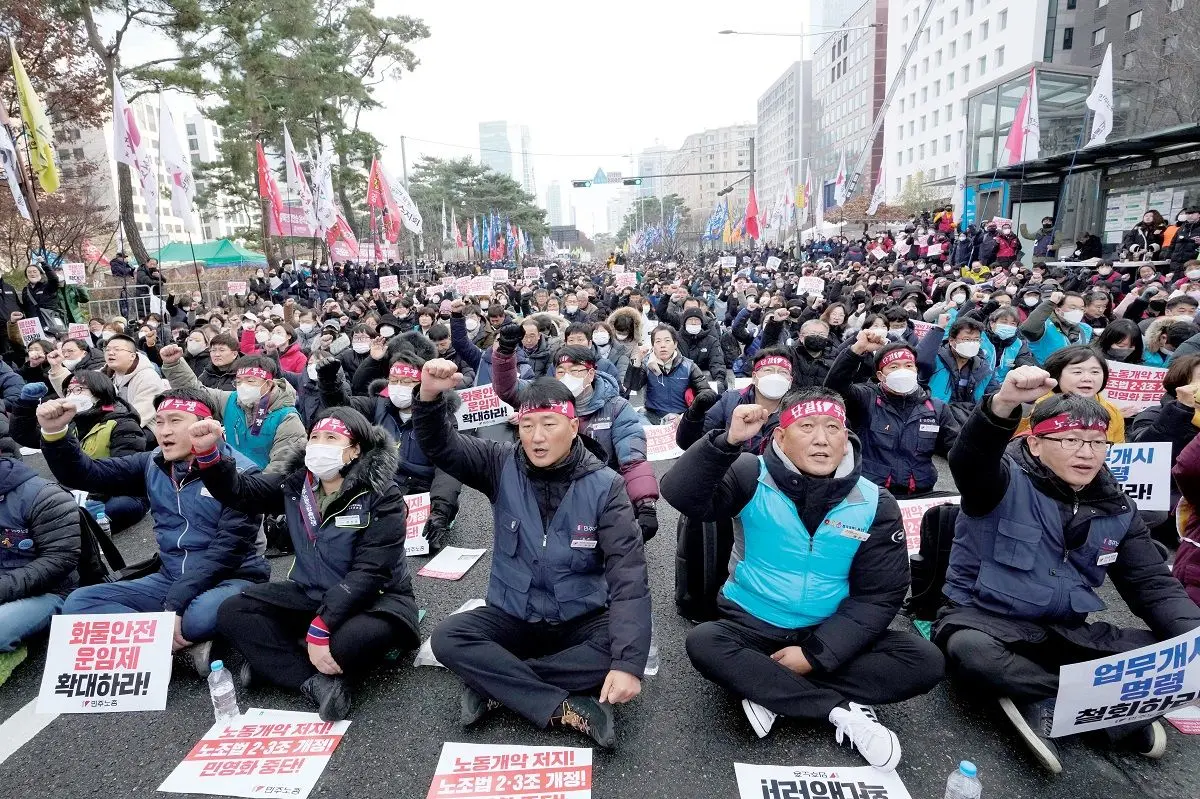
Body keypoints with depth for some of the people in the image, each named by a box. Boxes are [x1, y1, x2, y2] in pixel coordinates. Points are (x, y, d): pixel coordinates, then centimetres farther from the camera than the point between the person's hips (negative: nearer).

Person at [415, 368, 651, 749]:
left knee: (619, 646, -30)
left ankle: (495, 685, -18)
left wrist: (628, 661, -33)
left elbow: (628, 575, -21)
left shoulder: (604, 485, -15)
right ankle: (567, 709, -24)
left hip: (580, 620, -1)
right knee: (447, 638, -22)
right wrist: (430, 396, -39)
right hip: (513, 617, 2)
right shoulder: (503, 466, -7)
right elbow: (440, 445, -16)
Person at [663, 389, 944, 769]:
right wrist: (728, 441, -42)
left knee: (924, 661, -17)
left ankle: (767, 692, -18)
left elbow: (880, 595, -6)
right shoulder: (753, 478, -13)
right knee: (704, 644, -30)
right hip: (752, 626, -1)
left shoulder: (874, 504, -7)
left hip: (827, 634, 2)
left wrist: (817, 655, -15)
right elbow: (680, 494, -27)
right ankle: (842, 709, -20)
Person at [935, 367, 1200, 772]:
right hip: (985, 620, -4)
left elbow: (1153, 585, 6)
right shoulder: (1007, 482, -13)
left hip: (1067, 632, 5)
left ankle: (1045, 703, -16)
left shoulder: (1116, 509, 6)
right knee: (970, 652, -38)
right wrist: (1004, 404, -56)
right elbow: (969, 461, -36)